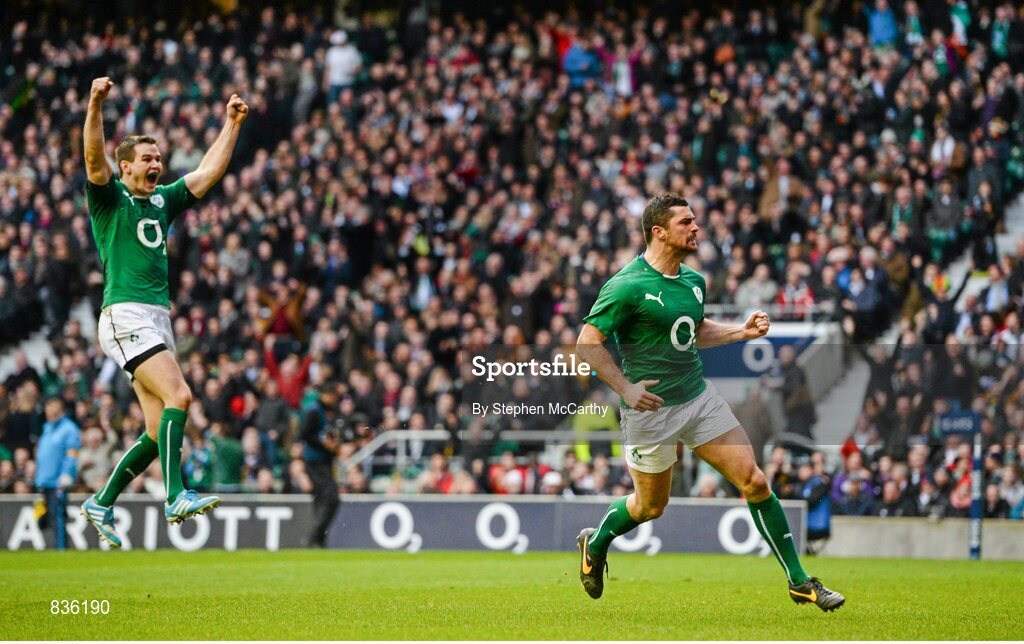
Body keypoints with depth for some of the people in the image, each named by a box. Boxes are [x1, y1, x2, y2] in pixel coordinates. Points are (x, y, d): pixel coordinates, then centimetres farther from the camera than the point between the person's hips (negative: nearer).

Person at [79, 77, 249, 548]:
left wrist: (232, 124, 19)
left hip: (157, 320, 7)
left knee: (159, 430, 3)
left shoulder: (162, 201, 20)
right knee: (178, 395, -23)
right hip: (126, 314, -7)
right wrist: (95, 107, -30)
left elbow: (209, 171, 24)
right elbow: (94, 160, -17)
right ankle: (176, 498, -27)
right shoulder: (109, 197, 2)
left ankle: (102, 503, 15)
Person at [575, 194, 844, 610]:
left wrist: (742, 331, 8)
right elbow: (587, 342, -15)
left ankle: (799, 581, 1)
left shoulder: (694, 281, 7)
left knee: (754, 482, -4)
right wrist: (625, 388, -23)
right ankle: (595, 543, 41)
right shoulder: (628, 286, -16)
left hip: (700, 398, 6)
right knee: (650, 506, 9)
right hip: (651, 408, -6)